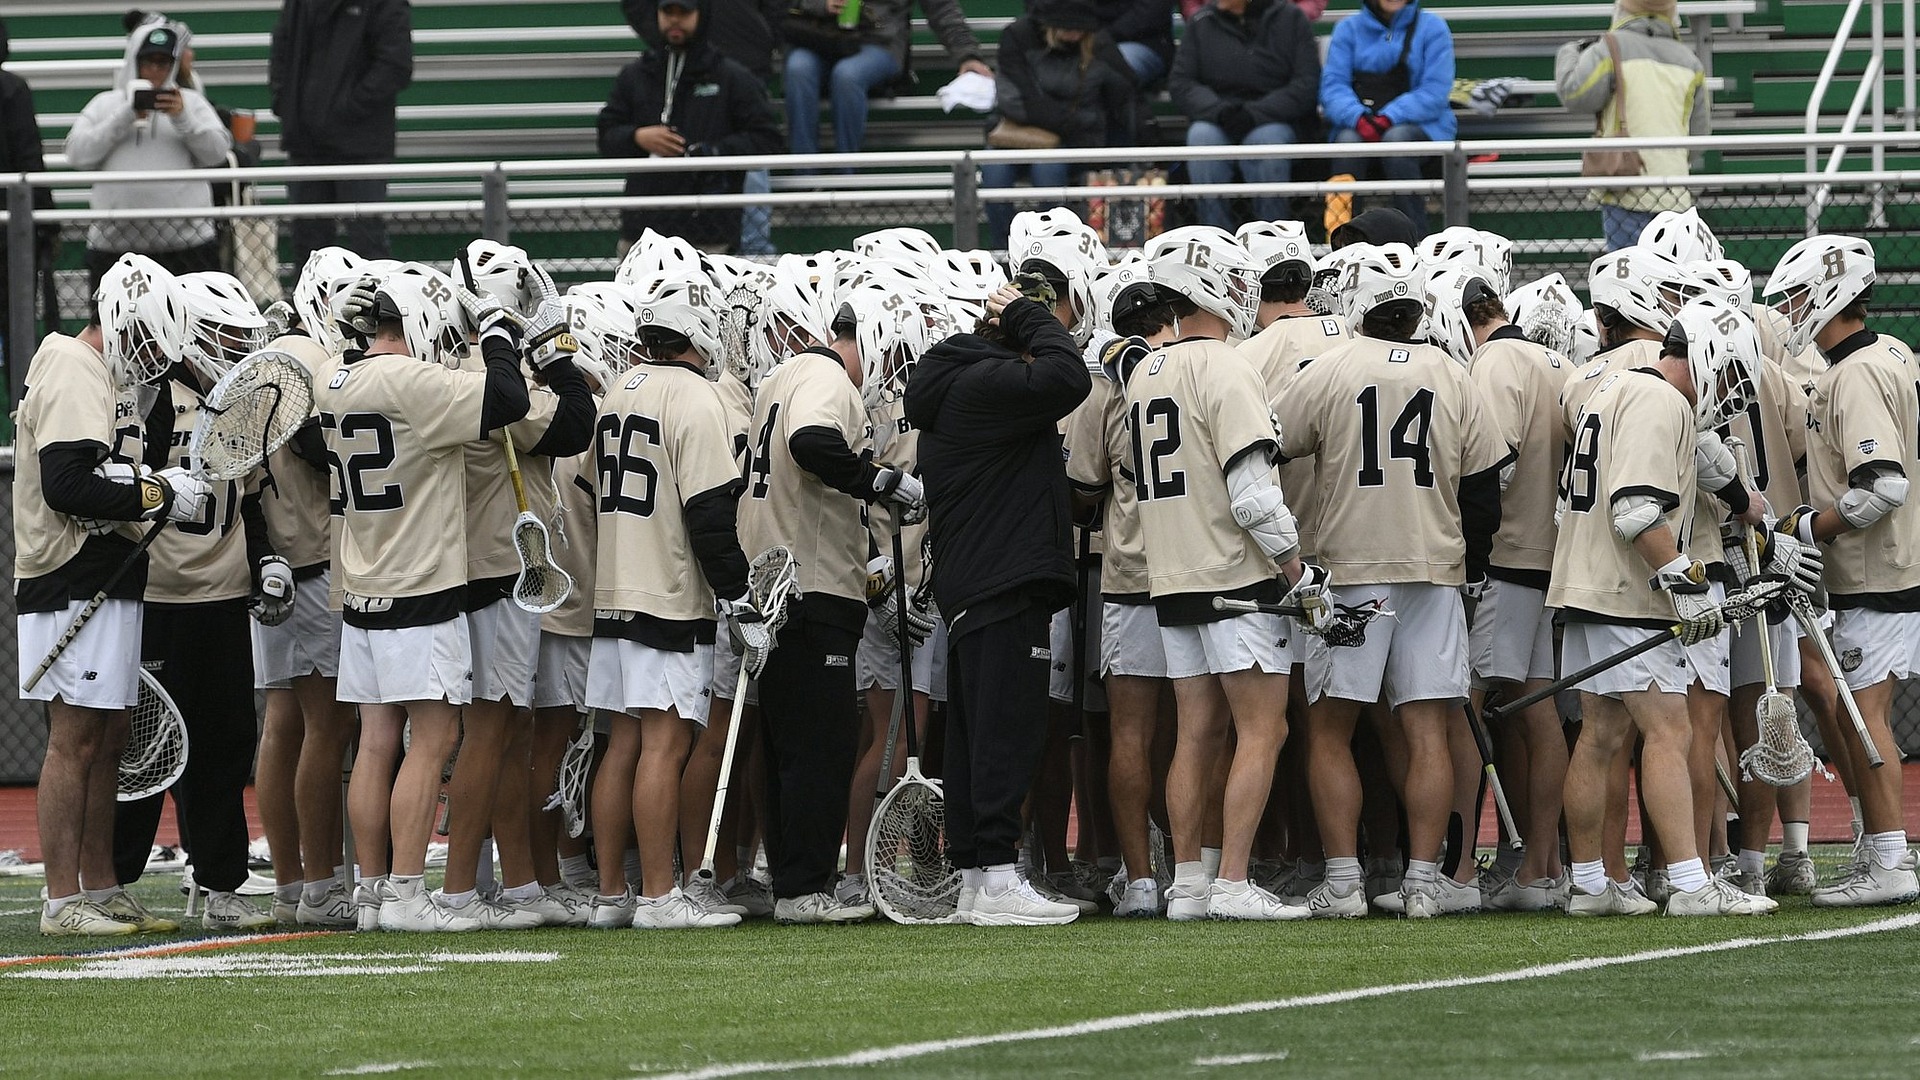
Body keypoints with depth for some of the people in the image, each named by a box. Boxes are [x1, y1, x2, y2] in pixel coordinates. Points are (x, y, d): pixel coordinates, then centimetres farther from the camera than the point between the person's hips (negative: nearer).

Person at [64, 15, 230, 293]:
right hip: (115, 240, 1)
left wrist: (182, 118, -15)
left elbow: (216, 152, -1)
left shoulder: (190, 102, 11)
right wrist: (127, 116, -7)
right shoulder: (105, 104, 13)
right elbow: (78, 154, 0)